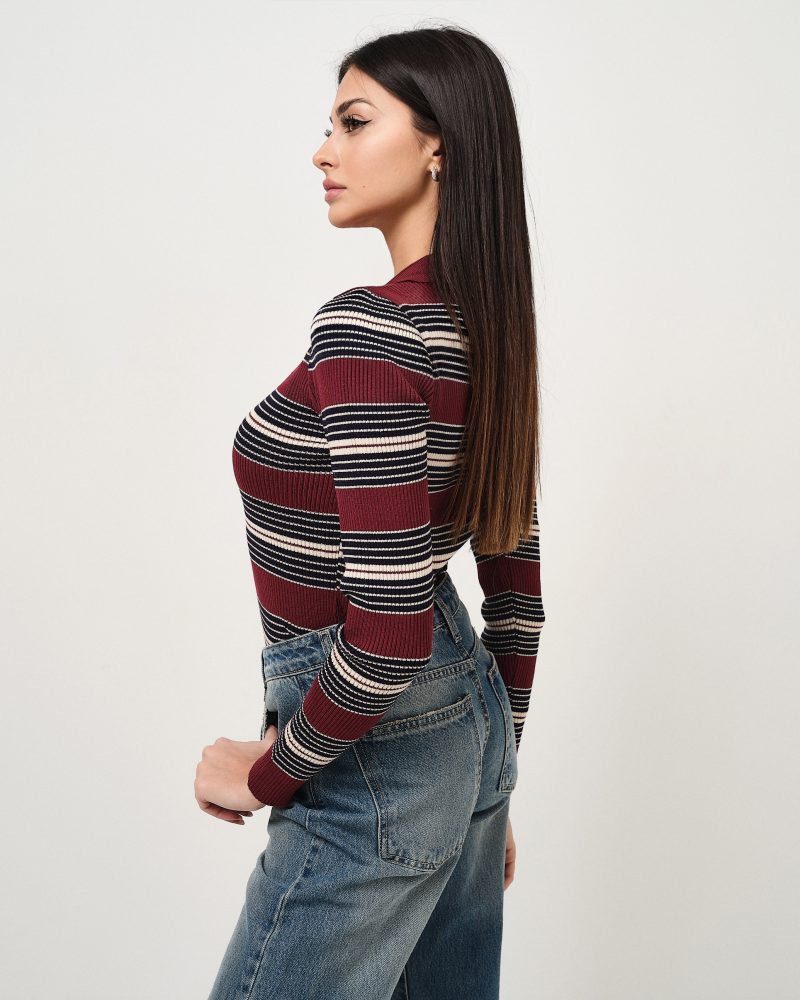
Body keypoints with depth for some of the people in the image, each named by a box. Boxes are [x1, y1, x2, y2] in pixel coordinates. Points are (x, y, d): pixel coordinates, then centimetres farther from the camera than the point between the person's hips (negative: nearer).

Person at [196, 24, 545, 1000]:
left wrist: (265, 773, -11)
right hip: (470, 726, 9)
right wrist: (492, 777, 19)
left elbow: (389, 630, -28)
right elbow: (515, 583, 10)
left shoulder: (363, 329, -22)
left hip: (375, 759, -9)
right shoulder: (483, 333, 5)